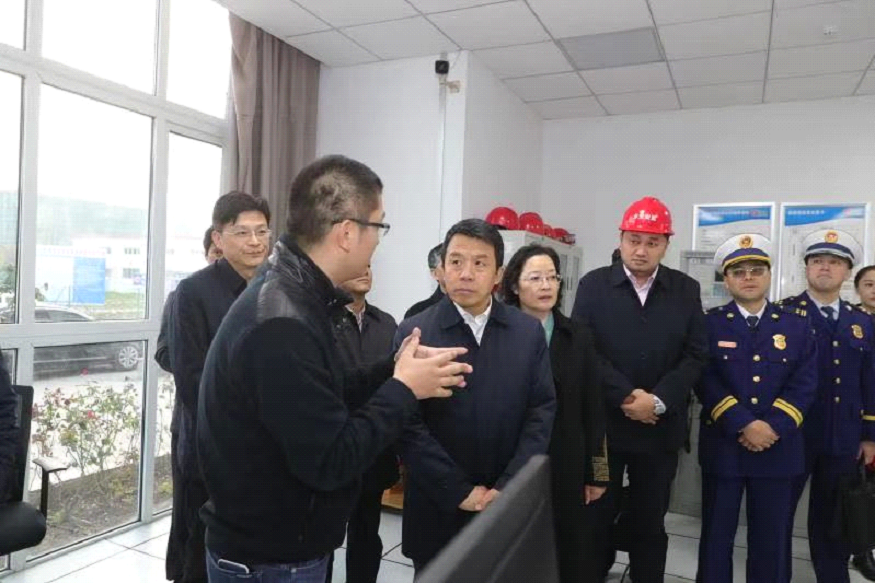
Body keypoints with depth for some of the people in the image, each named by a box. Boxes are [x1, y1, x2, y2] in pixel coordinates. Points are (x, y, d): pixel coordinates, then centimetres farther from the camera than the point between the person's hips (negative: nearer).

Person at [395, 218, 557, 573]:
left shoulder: (529, 332, 0)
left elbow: (543, 411, -2)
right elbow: (408, 426, -11)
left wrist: (508, 489, -9)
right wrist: (459, 492, -13)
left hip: (510, 506, 2)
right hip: (438, 508, -1)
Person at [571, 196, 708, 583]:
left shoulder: (686, 290, 4)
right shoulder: (594, 285, -1)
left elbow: (696, 355, -1)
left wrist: (657, 401, -13)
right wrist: (626, 396, -15)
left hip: (660, 428, 2)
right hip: (602, 423, -1)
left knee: (650, 522, 14)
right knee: (596, 517, 10)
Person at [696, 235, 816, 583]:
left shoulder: (797, 325, 6)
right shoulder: (708, 324, 0)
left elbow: (804, 385, -2)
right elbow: (706, 382, -9)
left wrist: (773, 427, -14)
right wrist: (743, 426, -18)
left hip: (778, 449, 2)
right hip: (723, 447, -1)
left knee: (772, 540, 12)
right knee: (716, 536, 9)